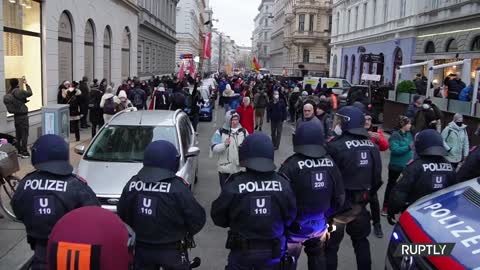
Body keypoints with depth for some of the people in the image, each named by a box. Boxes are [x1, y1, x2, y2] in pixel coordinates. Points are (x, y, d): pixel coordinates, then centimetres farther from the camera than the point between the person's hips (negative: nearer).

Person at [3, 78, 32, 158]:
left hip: (16, 115, 7)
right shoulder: (19, 92, -21)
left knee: (18, 134, 15)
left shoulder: (9, 93, 0)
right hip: (23, 115, -7)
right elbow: (30, 93, -10)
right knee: (24, 134, 0)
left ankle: (19, 151, 23)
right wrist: (26, 84, 2)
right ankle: (24, 152, 2)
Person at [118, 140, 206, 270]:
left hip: (141, 249, 4)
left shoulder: (132, 184, -6)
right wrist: (187, 234, 5)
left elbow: (122, 215, 4)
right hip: (172, 250, -4)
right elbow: (197, 218, -16)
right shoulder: (177, 187, -20)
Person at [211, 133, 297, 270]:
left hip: (242, 251, -2)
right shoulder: (283, 184, -15)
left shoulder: (234, 185, -23)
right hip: (272, 251, 2)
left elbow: (218, 217, -9)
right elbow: (290, 216, -1)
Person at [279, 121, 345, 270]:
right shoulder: (330, 163, -8)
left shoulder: (291, 165, -25)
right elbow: (339, 196, 2)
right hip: (318, 224, 5)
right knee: (318, 257, 29)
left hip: (295, 226, -5)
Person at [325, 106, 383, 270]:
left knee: (330, 246, 4)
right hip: (360, 203, 7)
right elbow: (377, 178, 10)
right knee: (361, 240, 25)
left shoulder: (335, 146, -20)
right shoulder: (372, 147, 3)